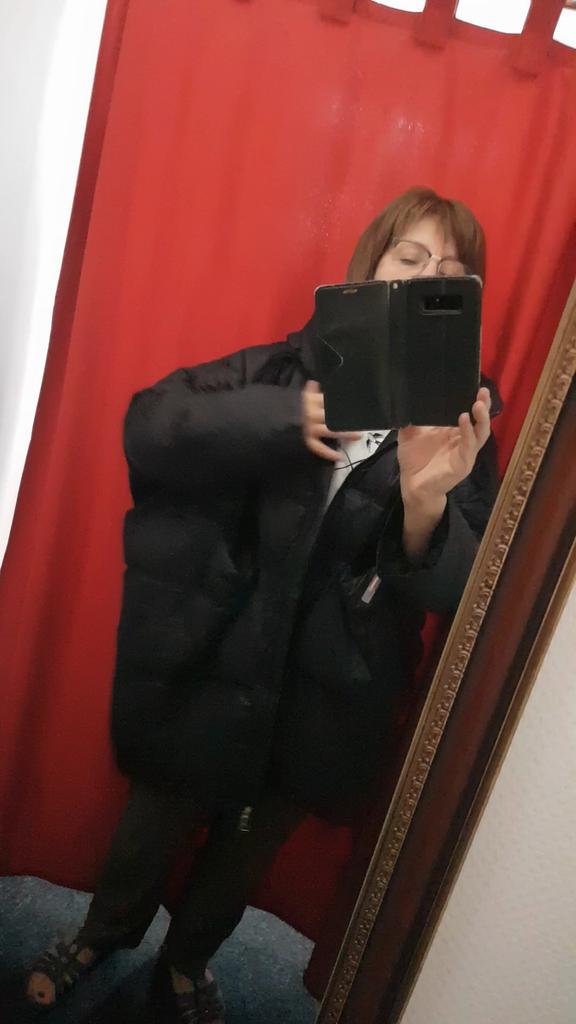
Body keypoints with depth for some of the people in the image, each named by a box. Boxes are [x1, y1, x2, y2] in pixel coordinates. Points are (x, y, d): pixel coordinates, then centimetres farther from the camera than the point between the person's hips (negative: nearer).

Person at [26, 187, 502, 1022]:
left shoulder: (459, 423, -7)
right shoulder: (291, 369, -11)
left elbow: (462, 592, -16)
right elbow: (148, 425, -22)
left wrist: (425, 503, -36)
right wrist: (286, 417, -36)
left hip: (323, 702, 2)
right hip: (210, 670, -1)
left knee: (247, 850, 24)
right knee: (157, 819, 23)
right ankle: (103, 934, 57)